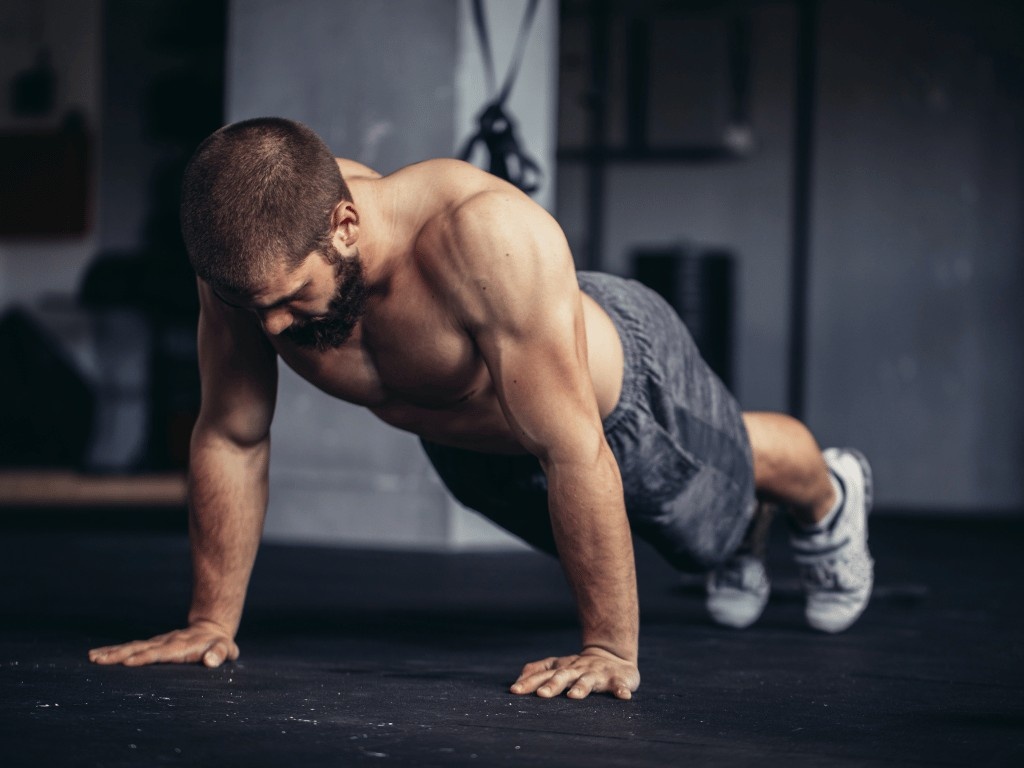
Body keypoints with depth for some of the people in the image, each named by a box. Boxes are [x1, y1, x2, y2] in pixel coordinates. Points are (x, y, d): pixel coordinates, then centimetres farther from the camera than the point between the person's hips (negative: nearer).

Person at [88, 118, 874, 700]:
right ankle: (734, 550, 68)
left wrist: (610, 650, -42)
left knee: (728, 470, 29)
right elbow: (231, 438, -21)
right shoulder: (252, 254, -35)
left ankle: (828, 497, 65)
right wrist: (212, 621, -19)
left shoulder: (489, 237, -51)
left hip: (621, 388, -4)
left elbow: (576, 452, -47)